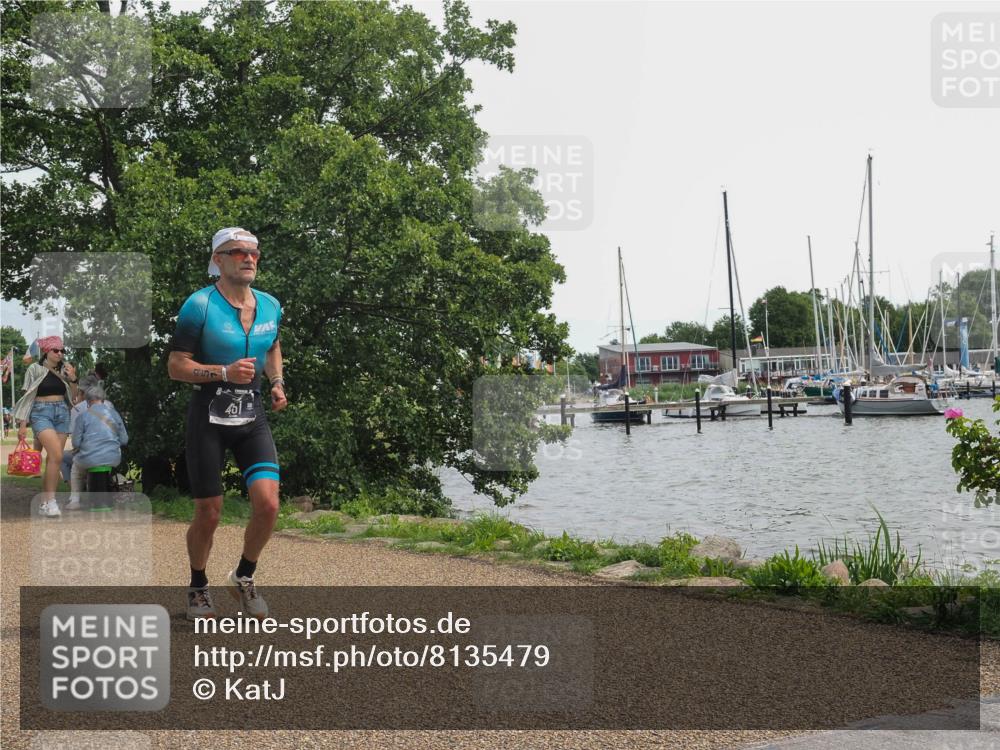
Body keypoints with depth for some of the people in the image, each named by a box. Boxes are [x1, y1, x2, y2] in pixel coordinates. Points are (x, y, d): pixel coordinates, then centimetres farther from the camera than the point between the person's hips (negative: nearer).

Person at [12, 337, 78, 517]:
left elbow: (73, 397, 15)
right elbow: (27, 396, 0)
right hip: (41, 413, -5)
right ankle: (51, 500, -13)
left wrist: (73, 379, -2)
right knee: (57, 456, -21)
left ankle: (44, 502, 9)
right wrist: (23, 423, -6)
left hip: (62, 413, 5)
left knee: (52, 458, 2)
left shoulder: (64, 370, 11)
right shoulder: (35, 369, 0)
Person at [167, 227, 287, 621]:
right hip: (208, 416, -4)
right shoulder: (200, 305, -10)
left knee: (267, 504, -11)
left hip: (252, 415, 4)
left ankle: (243, 578, 16)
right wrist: (225, 373, -22)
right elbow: (175, 366, -10)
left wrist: (277, 383, 8)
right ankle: (198, 589, 27)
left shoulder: (270, 306, 6)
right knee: (208, 514, 1)